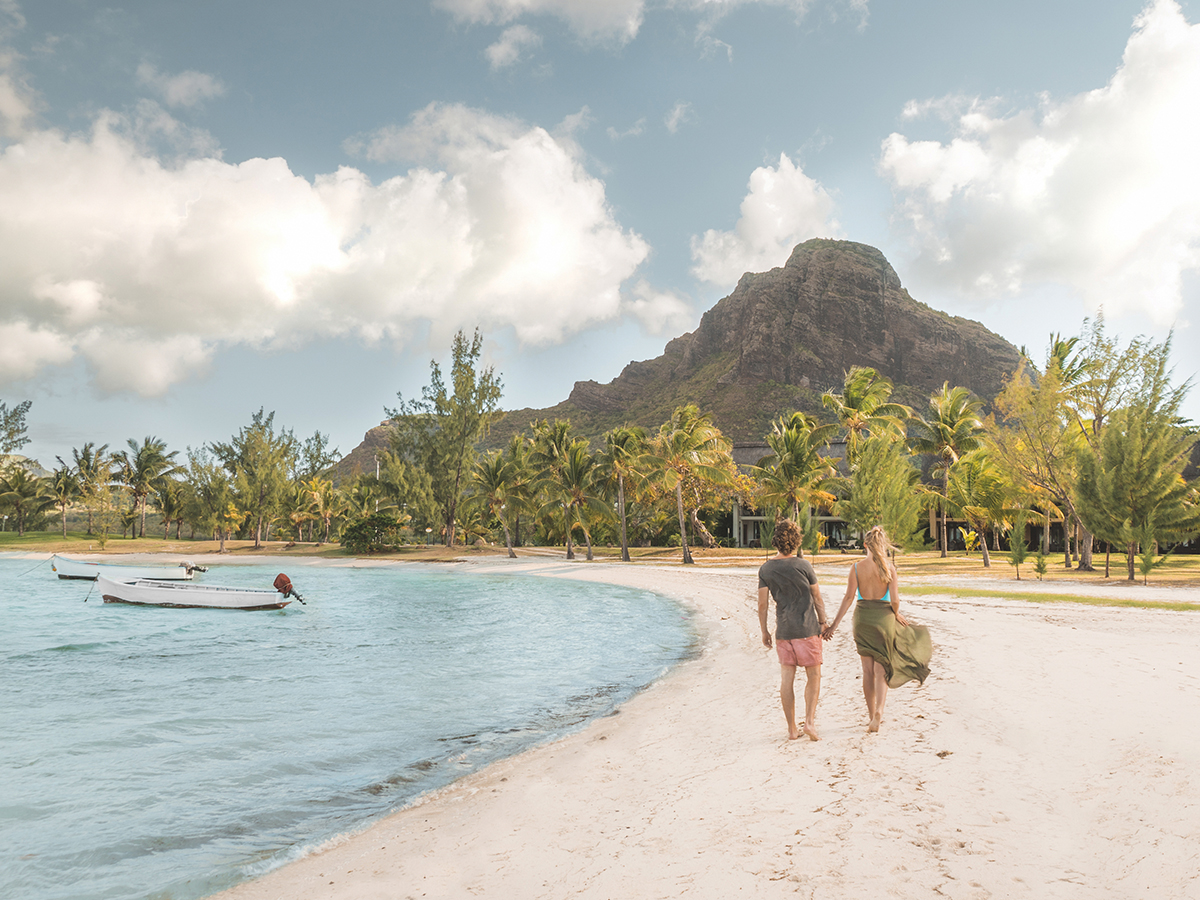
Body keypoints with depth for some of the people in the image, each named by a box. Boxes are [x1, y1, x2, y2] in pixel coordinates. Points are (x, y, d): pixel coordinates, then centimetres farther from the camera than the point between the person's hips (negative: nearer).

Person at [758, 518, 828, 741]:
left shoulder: (765, 569, -1)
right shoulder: (803, 566, -8)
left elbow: (763, 604, -1)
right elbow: (817, 599, -1)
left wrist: (764, 632, 9)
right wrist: (823, 623, 12)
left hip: (783, 630, 3)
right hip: (807, 629, -3)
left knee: (786, 679, 7)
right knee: (813, 676, 9)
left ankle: (792, 728, 11)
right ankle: (810, 721, -3)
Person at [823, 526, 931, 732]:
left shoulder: (857, 567, -5)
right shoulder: (889, 567, -7)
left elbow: (849, 597, -9)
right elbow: (894, 600, -11)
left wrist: (834, 624, -5)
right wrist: (896, 614, 11)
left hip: (862, 617, 1)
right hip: (883, 616, -1)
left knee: (868, 670, 12)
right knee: (880, 669, 7)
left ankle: (873, 715, 20)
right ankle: (878, 710, -13)